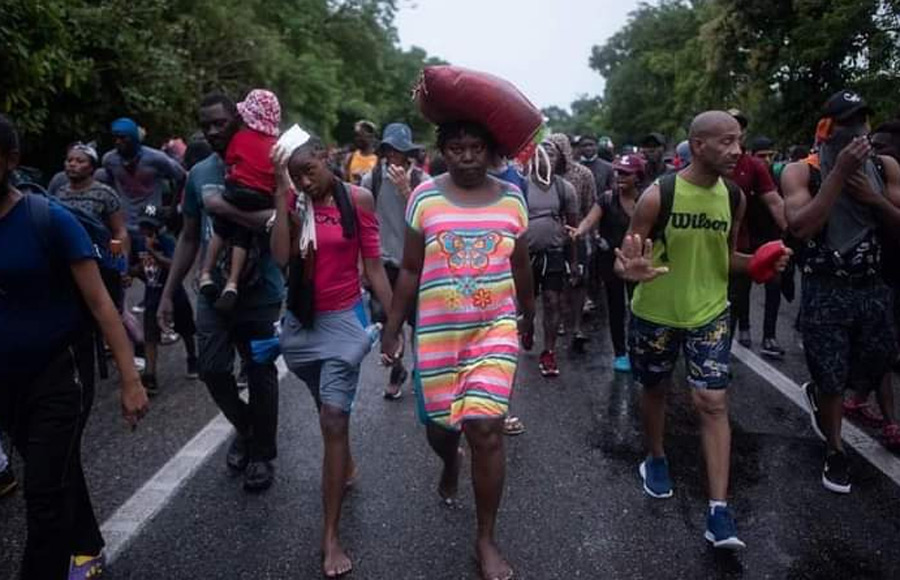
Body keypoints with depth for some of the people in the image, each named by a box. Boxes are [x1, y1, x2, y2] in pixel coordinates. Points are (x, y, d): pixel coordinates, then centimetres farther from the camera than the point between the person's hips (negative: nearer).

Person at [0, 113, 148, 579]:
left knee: (44, 492, -3)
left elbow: (99, 302, -14)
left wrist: (130, 379, -17)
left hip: (60, 374, -5)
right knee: (56, 475, 21)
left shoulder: (50, 220, -14)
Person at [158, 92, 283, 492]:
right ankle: (244, 427, 35)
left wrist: (225, 208, -26)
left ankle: (262, 454, 24)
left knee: (260, 375, 5)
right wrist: (168, 293, 10)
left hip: (260, 295, -4)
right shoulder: (199, 173, 6)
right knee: (212, 370, 6)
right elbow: (189, 237, 12)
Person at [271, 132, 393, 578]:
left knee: (334, 418, -9)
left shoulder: (358, 198, -7)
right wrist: (282, 194, -16)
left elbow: (373, 264, -5)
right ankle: (345, 467, 47)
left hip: (343, 320, -4)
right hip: (301, 321, 4)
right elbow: (281, 256, -15)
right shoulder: (295, 205, 1)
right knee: (329, 412, 20)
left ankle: (331, 535, -3)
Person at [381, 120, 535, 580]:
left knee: (486, 429, -8)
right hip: (437, 333, 1)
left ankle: (486, 540, 11)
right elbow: (410, 269, 2)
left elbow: (520, 265, 13)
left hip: (496, 330, 0)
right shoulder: (424, 197, -2)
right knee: (439, 424, 12)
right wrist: (392, 326, 1)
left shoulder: (511, 198, 1)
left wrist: (528, 314, 23)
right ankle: (450, 465, 52)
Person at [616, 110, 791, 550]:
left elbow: (725, 256, 11)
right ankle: (656, 459, 44)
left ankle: (719, 511, 1)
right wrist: (630, 269, -39)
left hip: (710, 313, 3)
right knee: (654, 389, 16)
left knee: (713, 402, -3)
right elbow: (627, 259, -14)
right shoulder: (658, 195, -19)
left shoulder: (734, 197, -4)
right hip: (655, 314, -2)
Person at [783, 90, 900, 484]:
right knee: (831, 382, 6)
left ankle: (816, 394, 47)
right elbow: (801, 227, -24)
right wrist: (840, 172, -23)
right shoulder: (801, 171, -8)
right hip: (824, 292, -4)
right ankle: (835, 451, 30)